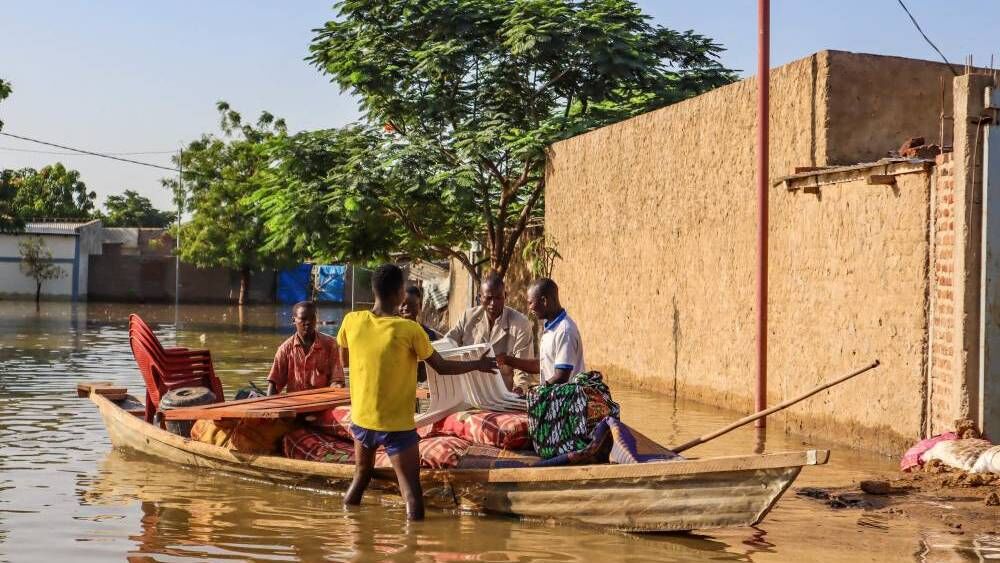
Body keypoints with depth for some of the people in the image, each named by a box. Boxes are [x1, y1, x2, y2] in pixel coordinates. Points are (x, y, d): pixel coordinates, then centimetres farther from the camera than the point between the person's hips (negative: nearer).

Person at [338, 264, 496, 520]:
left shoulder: (351, 321, -6)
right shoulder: (410, 330, -16)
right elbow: (442, 367, -6)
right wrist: (478, 365, 9)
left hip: (361, 419, 5)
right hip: (397, 425, -5)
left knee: (361, 476, 25)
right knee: (411, 491, 0)